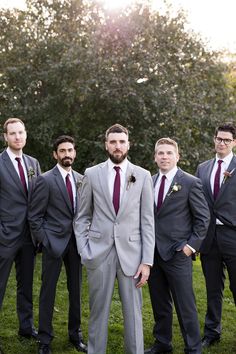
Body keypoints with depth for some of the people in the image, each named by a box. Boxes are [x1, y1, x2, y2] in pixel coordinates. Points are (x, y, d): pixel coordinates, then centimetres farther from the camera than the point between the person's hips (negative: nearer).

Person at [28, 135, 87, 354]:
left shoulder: (80, 179, 7)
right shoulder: (45, 180, -8)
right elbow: (34, 216, -6)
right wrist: (45, 241, -9)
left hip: (76, 241, 5)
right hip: (54, 242, -4)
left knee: (76, 289, 13)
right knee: (48, 290, 4)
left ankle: (75, 334, 28)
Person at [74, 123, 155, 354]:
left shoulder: (143, 176, 3)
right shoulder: (92, 174, 4)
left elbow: (147, 221, 2)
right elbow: (82, 218, 8)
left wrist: (147, 261, -3)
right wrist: (84, 252, -1)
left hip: (131, 253, 0)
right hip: (99, 253, 0)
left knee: (133, 312, 6)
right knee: (98, 311, 9)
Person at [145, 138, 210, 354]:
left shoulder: (191, 183, -6)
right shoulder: (150, 182, 9)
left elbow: (203, 217, -4)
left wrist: (192, 245, -9)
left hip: (177, 254, -5)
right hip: (153, 252, 5)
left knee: (185, 305, 1)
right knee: (159, 304, 16)